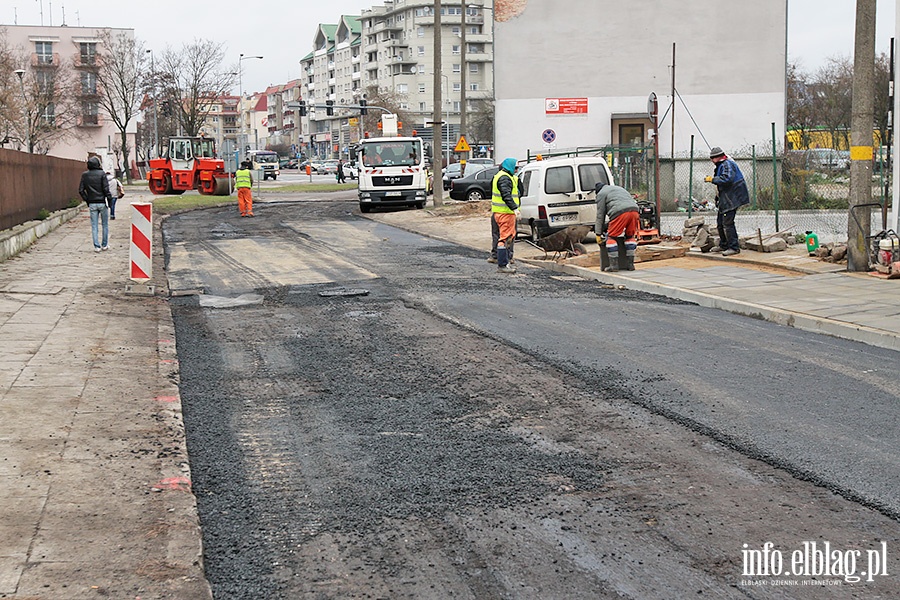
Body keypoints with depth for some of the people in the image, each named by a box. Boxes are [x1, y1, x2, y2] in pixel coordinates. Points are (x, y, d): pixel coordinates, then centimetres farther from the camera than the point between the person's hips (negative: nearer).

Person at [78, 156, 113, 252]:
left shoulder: (85, 175, 1)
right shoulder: (101, 174, -9)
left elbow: (81, 190, 0)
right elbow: (106, 189, -13)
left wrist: (87, 199, 10)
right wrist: (110, 200, -4)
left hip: (92, 204, 2)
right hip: (102, 203, -2)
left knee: (94, 225, 6)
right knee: (105, 224, 11)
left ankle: (97, 246, 3)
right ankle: (104, 245, 16)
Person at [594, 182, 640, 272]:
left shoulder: (601, 194, 18)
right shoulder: (619, 189, 40)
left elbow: (600, 214, 15)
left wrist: (598, 234, 17)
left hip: (620, 213, -6)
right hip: (634, 210, 7)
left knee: (611, 237, 3)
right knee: (630, 237, 19)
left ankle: (613, 265, 0)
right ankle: (630, 264, 18)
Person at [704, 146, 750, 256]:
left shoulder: (727, 164, -15)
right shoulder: (722, 165, 19)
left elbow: (727, 179, -28)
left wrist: (712, 179, -20)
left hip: (731, 199, -11)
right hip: (725, 199, 11)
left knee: (727, 223, -12)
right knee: (720, 222, 16)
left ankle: (734, 247, -9)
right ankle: (723, 245, 28)